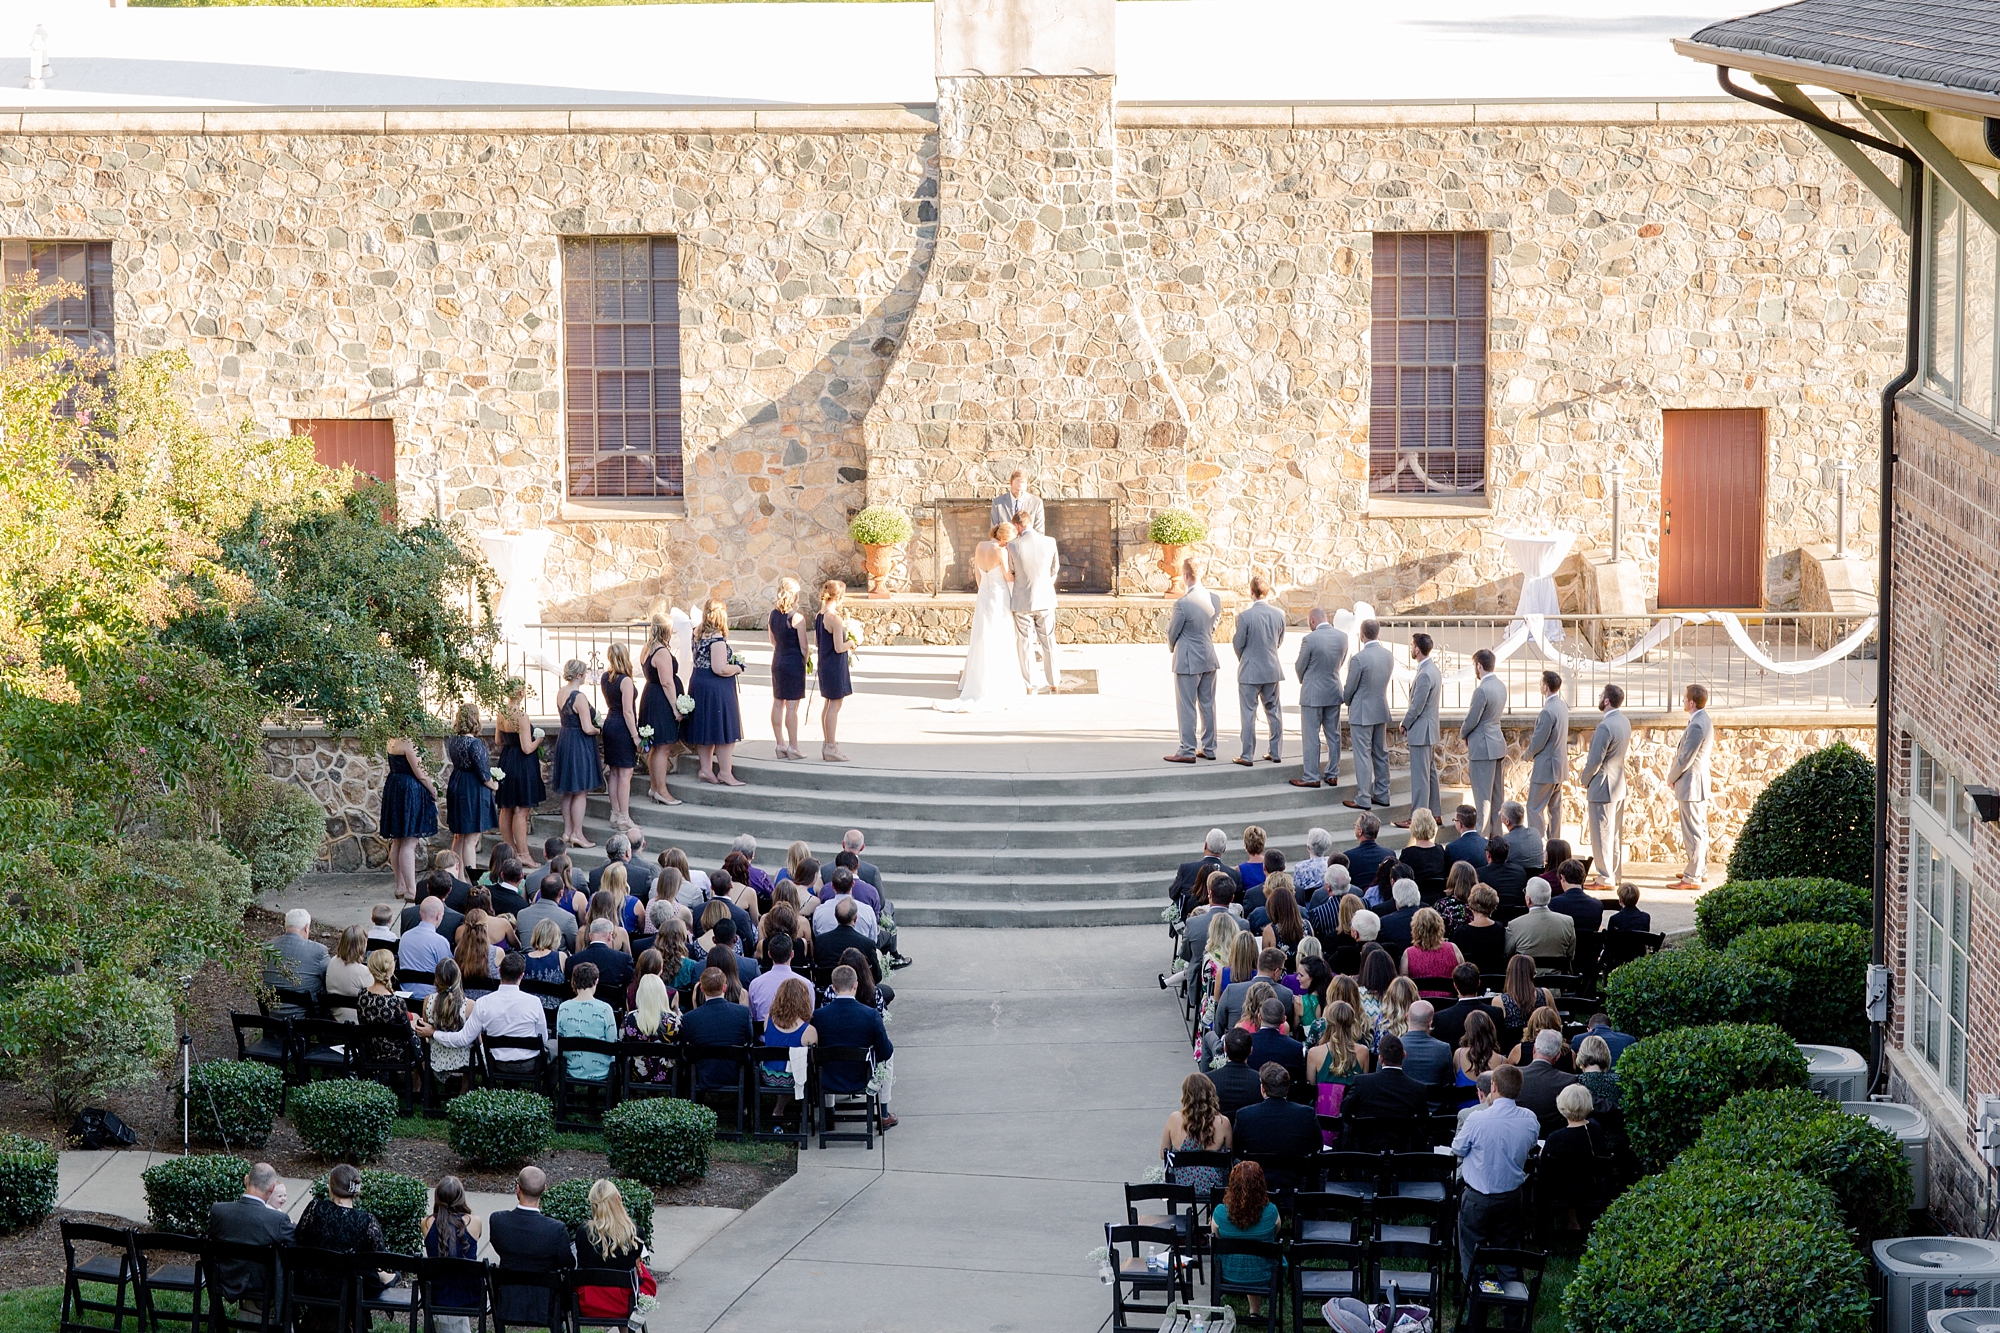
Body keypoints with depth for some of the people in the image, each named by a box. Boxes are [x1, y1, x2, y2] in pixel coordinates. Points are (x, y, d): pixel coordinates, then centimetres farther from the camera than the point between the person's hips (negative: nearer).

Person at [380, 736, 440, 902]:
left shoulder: (393, 742, 8)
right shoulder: (407, 743, -19)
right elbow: (418, 772, -16)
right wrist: (433, 790, -1)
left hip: (394, 789, 10)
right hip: (409, 790, -10)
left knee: (397, 842, 15)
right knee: (409, 844, -9)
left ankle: (401, 887, 22)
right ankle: (411, 891, -9)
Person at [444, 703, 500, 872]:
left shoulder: (453, 741, 3)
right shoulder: (474, 744, -21)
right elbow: (482, 772, -19)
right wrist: (493, 785, 1)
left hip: (456, 788, 8)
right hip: (473, 792, -8)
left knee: (459, 837, 17)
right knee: (471, 839, -4)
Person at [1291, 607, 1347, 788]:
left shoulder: (1310, 639, -19)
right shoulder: (1342, 637, -2)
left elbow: (1299, 668, -8)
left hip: (1312, 693, -6)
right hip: (1334, 692, 6)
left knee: (1311, 737, 3)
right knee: (1333, 736, 13)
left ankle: (1311, 777, 6)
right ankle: (1332, 775, 18)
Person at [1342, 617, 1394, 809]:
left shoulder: (1359, 659, -21)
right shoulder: (1388, 656, 0)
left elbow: (1350, 690, -13)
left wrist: (1346, 701, 11)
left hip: (1362, 713, -7)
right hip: (1381, 710, 7)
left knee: (1363, 756, -2)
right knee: (1381, 754, 15)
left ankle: (1363, 799, 0)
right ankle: (1382, 795, 21)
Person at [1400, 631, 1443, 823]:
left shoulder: (1425, 674, -23)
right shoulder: (1433, 669, 9)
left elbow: (1416, 706, -20)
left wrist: (1405, 725, -5)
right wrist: (1408, 723, 13)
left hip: (1421, 730, -10)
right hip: (1431, 728, 10)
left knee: (1420, 776, -6)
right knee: (1430, 773, 16)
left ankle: (1417, 818, -3)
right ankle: (1433, 813, 23)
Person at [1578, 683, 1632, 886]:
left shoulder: (1605, 726, -24)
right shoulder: (1624, 722, 6)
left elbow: (1595, 759, -21)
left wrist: (1585, 780, -3)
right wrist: (1587, 773, 10)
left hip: (1603, 787, -9)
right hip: (1619, 785, 9)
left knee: (1602, 834, -1)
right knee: (1615, 833, 16)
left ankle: (1605, 878, 3)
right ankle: (1614, 873, 24)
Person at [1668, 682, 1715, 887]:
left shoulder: (1697, 725, -22)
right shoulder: (1704, 720, 10)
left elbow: (1685, 759, -20)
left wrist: (1671, 777, -6)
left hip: (1691, 784, -11)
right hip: (1700, 783, 11)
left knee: (1693, 832, -6)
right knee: (1700, 829, 19)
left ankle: (1692, 878, -4)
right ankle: (1700, 870, 29)